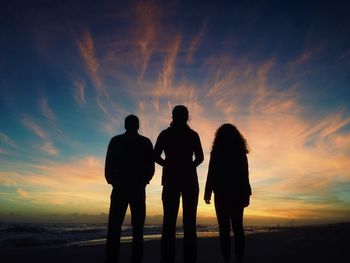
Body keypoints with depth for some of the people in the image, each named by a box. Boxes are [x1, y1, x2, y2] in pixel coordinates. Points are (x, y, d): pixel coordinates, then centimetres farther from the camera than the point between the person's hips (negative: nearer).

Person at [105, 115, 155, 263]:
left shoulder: (115, 141, 6)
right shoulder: (146, 142, 7)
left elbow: (108, 167, 1)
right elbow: (151, 168, 4)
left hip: (120, 189, 0)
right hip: (138, 190, 1)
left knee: (114, 229, 0)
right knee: (137, 229, 3)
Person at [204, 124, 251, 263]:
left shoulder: (217, 151, -1)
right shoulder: (241, 151, 7)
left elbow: (211, 174, -6)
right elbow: (245, 176, 5)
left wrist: (207, 193, -3)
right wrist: (246, 194, 7)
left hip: (222, 193, -3)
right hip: (238, 193, 3)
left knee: (224, 228, -1)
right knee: (238, 227, 8)